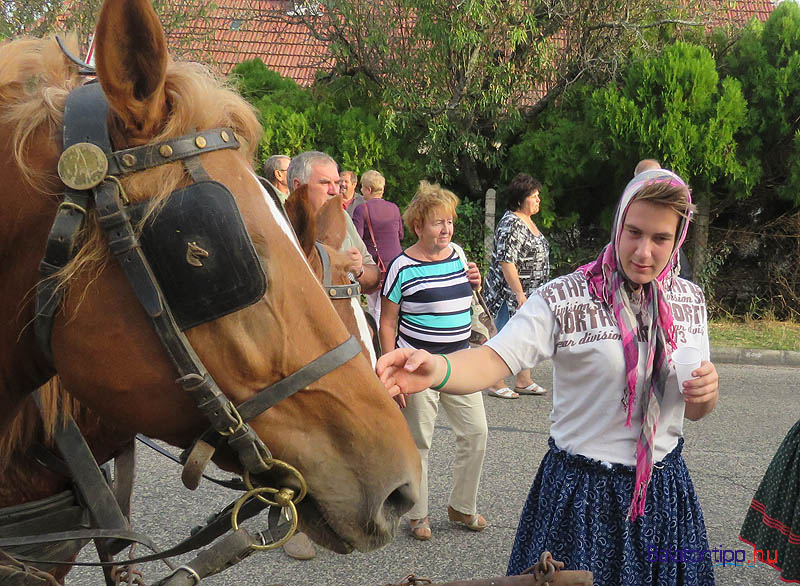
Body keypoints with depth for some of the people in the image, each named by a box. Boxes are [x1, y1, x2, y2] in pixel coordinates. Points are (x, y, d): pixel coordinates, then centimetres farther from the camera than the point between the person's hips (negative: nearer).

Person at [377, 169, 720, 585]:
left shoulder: (690, 300, 3)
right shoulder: (563, 299, -14)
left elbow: (693, 411, 12)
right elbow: (494, 359, -28)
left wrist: (706, 393, -12)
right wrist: (437, 370, -49)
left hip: (663, 488, 5)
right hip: (583, 491, -4)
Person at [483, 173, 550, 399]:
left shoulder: (527, 221, 12)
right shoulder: (511, 224, -19)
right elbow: (506, 262, -24)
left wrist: (530, 294, 23)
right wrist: (519, 294, -25)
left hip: (528, 294, 10)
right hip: (510, 294, -10)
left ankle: (523, 382, 23)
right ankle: (496, 384, 8)